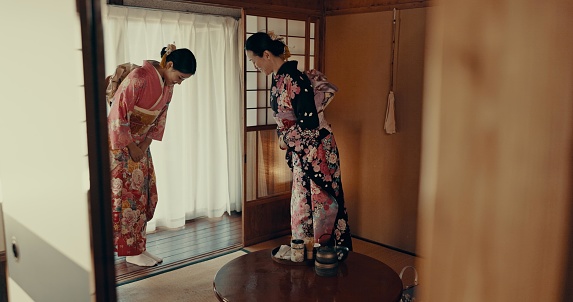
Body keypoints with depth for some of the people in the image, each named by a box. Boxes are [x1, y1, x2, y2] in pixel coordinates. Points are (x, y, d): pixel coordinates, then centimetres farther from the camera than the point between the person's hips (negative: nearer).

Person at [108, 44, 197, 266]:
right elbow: (118, 115, -23)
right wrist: (131, 147, -17)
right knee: (129, 195, -3)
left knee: (146, 194, 8)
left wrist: (146, 144, -1)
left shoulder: (168, 83, 0)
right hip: (119, 142, -8)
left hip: (140, 143, 8)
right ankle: (132, 251, 8)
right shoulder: (138, 79, -26)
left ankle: (137, 246, 19)